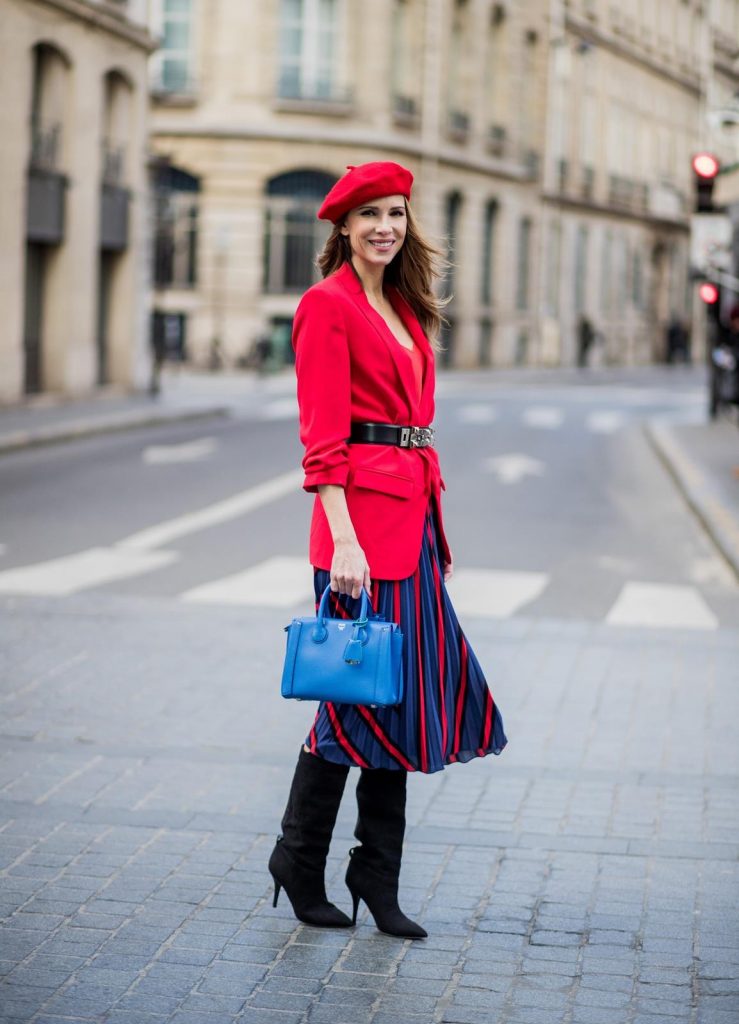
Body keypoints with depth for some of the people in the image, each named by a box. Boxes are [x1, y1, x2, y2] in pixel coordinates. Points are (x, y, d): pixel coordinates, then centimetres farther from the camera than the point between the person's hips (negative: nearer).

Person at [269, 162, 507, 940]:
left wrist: (434, 525, 17)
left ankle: (377, 880, 16)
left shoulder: (403, 307, 17)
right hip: (361, 512, -8)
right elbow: (323, 436, -15)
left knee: (399, 693, 9)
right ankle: (300, 860, 13)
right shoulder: (328, 304, -8)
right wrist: (343, 539, -21)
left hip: (411, 512, 8)